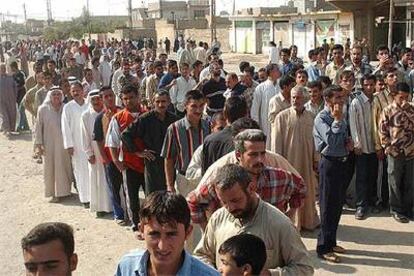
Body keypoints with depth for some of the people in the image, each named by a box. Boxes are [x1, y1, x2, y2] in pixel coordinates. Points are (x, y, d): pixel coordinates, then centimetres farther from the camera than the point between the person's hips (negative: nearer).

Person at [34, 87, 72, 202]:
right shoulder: (43, 109, -4)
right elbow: (38, 128, -2)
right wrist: (38, 144, -6)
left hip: (64, 144, 2)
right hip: (50, 144, -2)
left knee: (65, 167, 9)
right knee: (51, 168, 3)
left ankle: (65, 190, 24)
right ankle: (54, 193, 12)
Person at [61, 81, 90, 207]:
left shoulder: (89, 105, 4)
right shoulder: (68, 107, -1)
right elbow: (65, 127, -2)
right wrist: (69, 145, -6)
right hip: (77, 145, -2)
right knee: (81, 171, 1)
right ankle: (85, 198, 9)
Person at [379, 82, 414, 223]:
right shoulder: (388, 110, -5)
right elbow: (383, 132, -5)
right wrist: (388, 147, -8)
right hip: (395, 153, -3)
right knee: (395, 183, 8)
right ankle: (396, 210, 20)